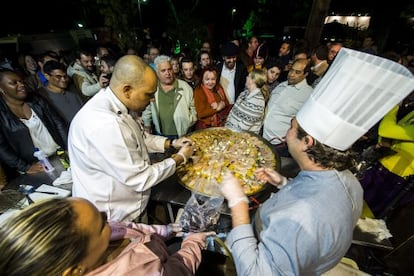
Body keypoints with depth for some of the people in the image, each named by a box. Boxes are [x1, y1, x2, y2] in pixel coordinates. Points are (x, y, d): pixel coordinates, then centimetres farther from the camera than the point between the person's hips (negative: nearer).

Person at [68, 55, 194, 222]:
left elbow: (139, 138, 11)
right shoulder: (104, 125, -35)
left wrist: (171, 143, 0)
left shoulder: (113, 106, -5)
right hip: (114, 220, -8)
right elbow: (141, 179, -28)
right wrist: (180, 158, -15)